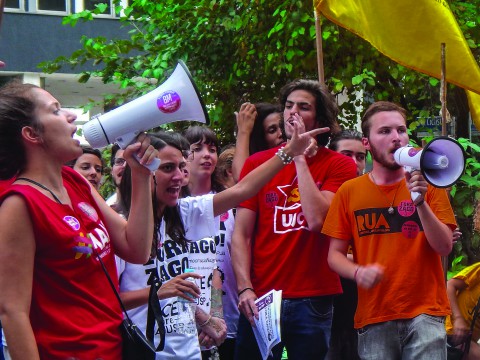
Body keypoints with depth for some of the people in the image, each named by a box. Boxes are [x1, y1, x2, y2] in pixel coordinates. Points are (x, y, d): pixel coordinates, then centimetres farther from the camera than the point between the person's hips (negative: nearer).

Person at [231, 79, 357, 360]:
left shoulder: (339, 165, 0)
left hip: (313, 302, -1)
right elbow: (241, 234, 2)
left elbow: (316, 220, -16)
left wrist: (300, 157, -10)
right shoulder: (257, 163, 7)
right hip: (260, 299, 1)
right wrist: (245, 288, -10)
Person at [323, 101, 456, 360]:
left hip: (425, 314, 0)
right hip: (374, 318, 1)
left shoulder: (429, 185, 5)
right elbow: (335, 255, 4)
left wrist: (420, 202, -16)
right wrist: (358, 272, -16)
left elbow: (444, 248, -4)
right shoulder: (349, 192, 5)